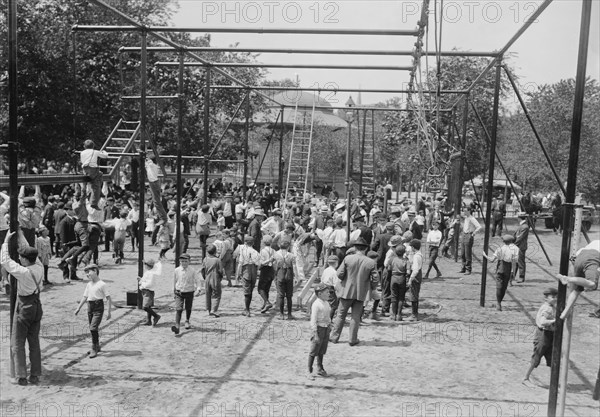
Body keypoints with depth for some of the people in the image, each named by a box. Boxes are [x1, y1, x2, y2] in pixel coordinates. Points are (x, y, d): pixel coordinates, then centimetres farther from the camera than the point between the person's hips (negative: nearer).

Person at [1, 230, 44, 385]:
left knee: (17, 344, 6)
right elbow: (28, 250, 11)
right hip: (37, 307, 6)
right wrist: (19, 234, 20)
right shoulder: (39, 268, -4)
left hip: (23, 309, -6)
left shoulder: (23, 272, -22)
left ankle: (21, 376, 6)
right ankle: (35, 375, 15)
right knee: (34, 342, 12)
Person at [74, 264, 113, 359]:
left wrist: (108, 311, -12)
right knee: (92, 328, 14)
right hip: (90, 306, 7)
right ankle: (97, 347, 31)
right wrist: (78, 308, 13)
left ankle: (94, 350, -2)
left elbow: (108, 298, -10)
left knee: (93, 328, -12)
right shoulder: (89, 285, 10)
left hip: (98, 306, -7)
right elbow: (85, 297, 19)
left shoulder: (102, 284, -11)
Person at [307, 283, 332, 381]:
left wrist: (329, 327, 17)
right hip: (318, 328, -7)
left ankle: (320, 368, 31)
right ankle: (310, 371, 9)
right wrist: (315, 334, -21)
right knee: (314, 351, 1)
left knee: (322, 351, 17)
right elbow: (313, 320, -19)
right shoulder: (316, 305, -17)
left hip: (326, 329, 8)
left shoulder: (326, 303, 8)